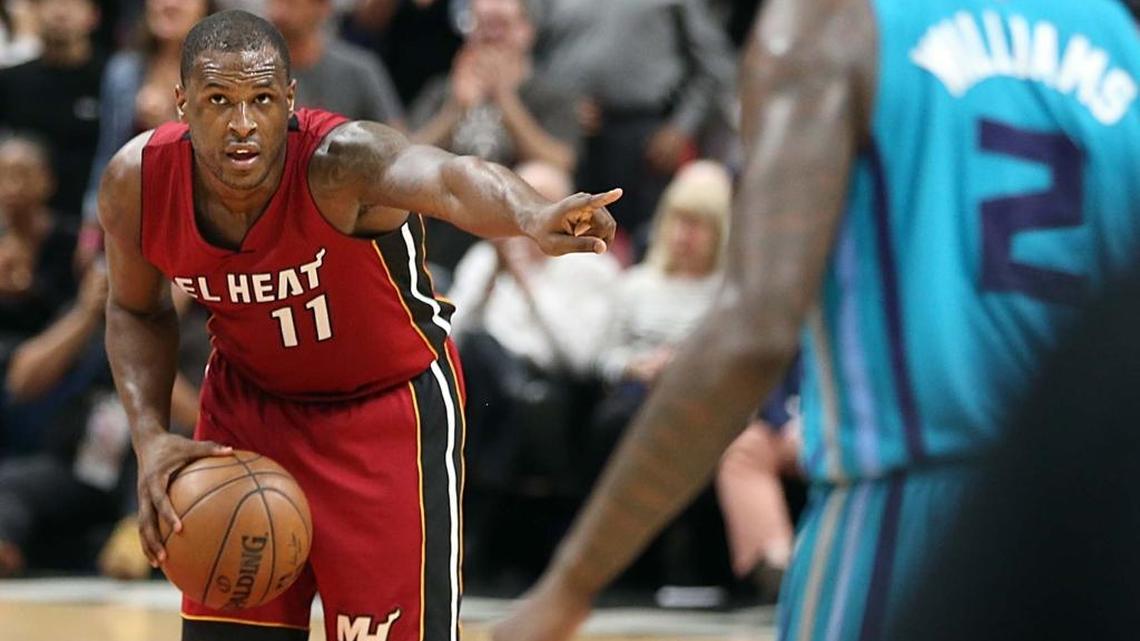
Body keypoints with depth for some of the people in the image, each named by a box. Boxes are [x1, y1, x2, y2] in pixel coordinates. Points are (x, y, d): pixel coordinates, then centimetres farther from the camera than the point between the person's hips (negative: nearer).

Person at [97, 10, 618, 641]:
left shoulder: (339, 159, -34)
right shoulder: (136, 183, -19)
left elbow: (448, 178, -58)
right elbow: (137, 311, 3)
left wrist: (533, 218, -80)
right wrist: (150, 438, -12)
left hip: (392, 403, -4)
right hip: (248, 399, 4)